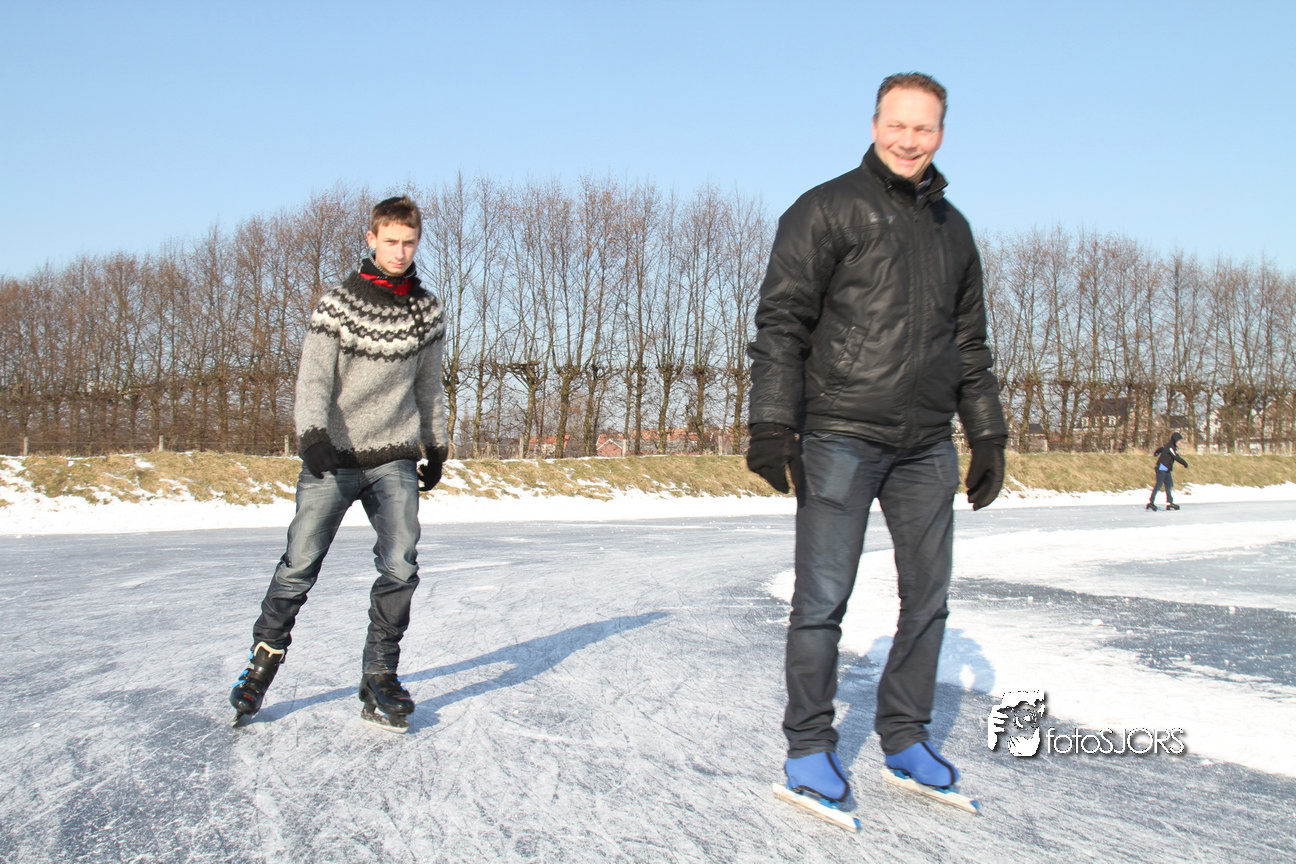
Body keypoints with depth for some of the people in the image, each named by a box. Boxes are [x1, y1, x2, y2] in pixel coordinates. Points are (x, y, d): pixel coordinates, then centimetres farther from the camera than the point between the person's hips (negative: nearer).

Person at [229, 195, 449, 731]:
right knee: (299, 566, -3)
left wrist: (436, 447, 21)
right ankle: (264, 658, 19)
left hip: (395, 458, 2)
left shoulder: (426, 311, 6)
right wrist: (312, 436, -25)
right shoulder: (337, 306, -4)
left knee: (400, 566, -11)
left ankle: (379, 676, 4)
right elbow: (313, 380, -9)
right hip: (332, 457, -2)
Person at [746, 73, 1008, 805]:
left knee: (929, 595, 9)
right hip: (840, 440, -5)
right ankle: (809, 746, 11)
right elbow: (781, 323, -6)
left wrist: (989, 436, 18)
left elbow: (971, 344, 22)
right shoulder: (827, 210, -1)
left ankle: (905, 735, 23)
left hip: (927, 447, 6)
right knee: (823, 599, -2)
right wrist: (773, 424, -13)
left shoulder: (953, 229, 17)